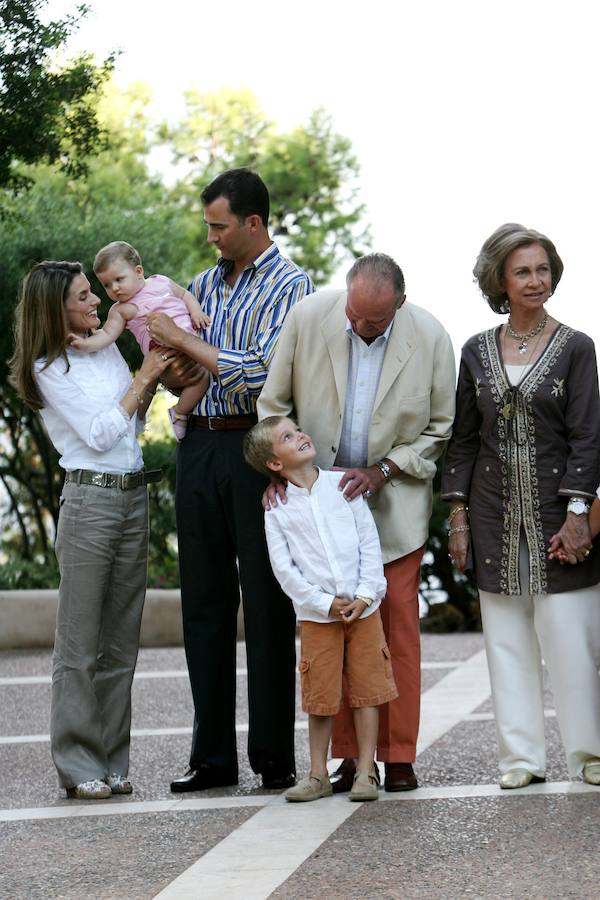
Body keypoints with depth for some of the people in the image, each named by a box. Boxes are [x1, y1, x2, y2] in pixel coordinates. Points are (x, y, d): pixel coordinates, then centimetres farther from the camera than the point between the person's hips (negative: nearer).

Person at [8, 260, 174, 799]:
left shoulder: (108, 351, 14)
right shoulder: (49, 369, -6)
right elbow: (99, 434, -11)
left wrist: (154, 379, 4)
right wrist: (143, 379, -6)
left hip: (134, 495, 7)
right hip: (89, 497, -7)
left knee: (121, 638, 8)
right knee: (81, 639, -3)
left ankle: (112, 762, 13)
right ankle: (79, 766, 1)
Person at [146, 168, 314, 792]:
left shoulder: (290, 285, -3)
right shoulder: (204, 284, 16)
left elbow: (263, 371, -16)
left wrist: (184, 342, -11)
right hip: (199, 447, 6)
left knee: (267, 604, -2)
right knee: (204, 601, 7)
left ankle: (275, 756, 4)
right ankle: (212, 756, 12)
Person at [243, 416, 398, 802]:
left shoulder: (343, 484, 2)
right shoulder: (277, 509, -1)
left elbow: (370, 543, 2)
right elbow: (284, 568, -4)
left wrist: (365, 595, -7)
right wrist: (323, 603, -11)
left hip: (363, 607, 1)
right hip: (316, 613, -1)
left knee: (367, 688, 3)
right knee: (321, 696, 3)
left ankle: (366, 771, 10)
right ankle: (319, 774, 14)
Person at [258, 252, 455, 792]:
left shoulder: (430, 338, -9)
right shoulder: (308, 317, -9)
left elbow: (440, 428, 1)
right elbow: (273, 403, 3)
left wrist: (381, 471, -10)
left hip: (393, 500, -1)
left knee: (398, 630, -1)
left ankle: (398, 757, 7)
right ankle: (346, 756, 6)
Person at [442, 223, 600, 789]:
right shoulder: (477, 352, 8)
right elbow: (464, 438, 11)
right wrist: (458, 516, 5)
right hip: (496, 519, 3)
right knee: (507, 641, 5)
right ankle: (521, 757, 11)